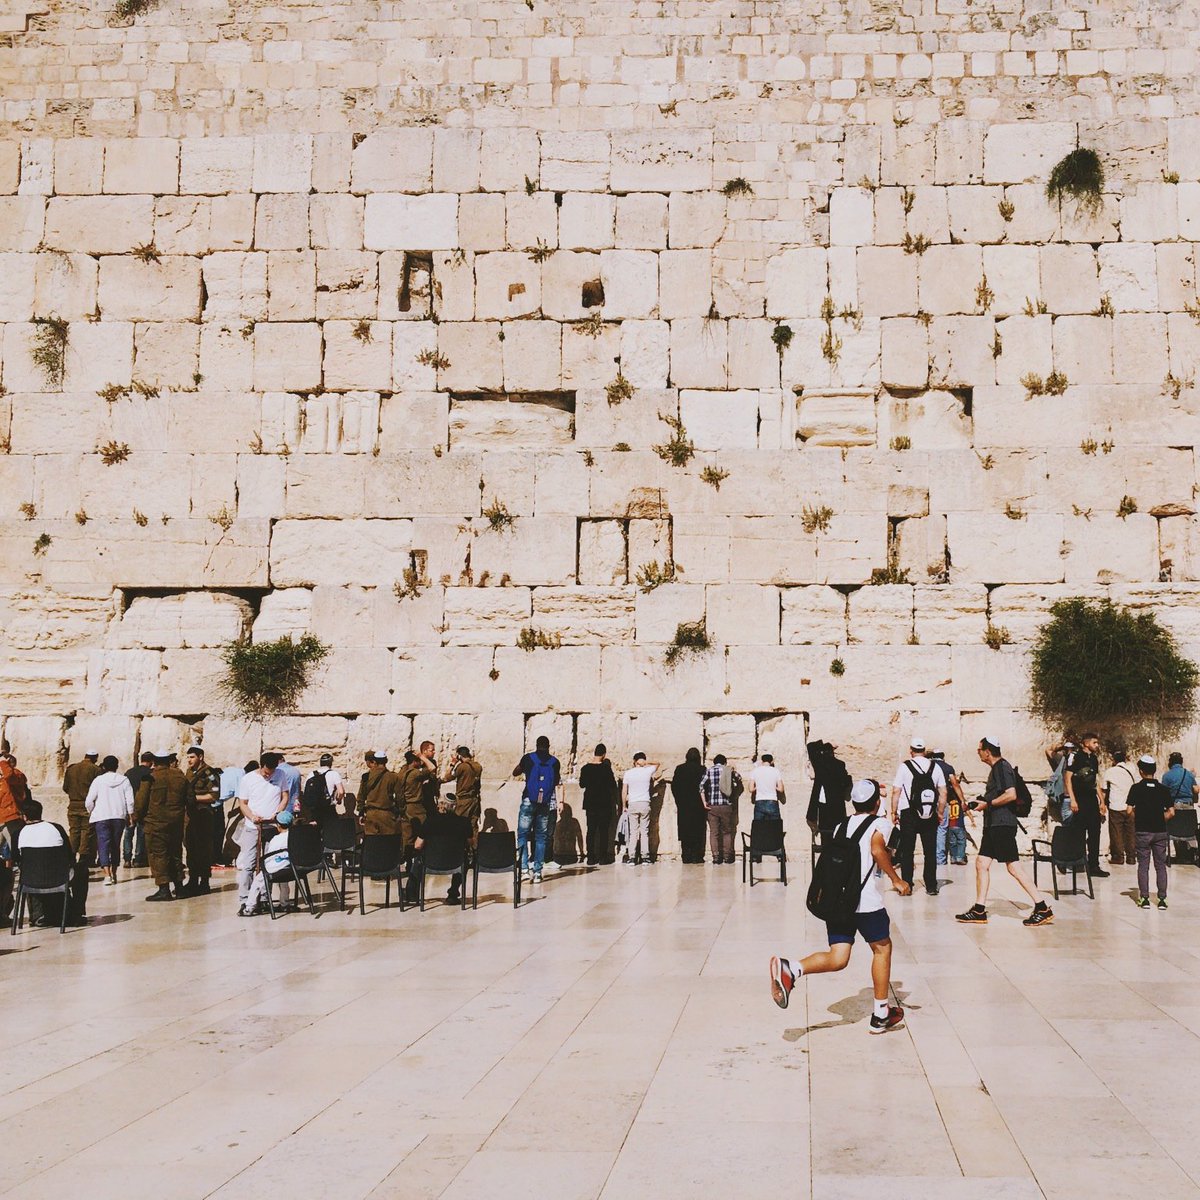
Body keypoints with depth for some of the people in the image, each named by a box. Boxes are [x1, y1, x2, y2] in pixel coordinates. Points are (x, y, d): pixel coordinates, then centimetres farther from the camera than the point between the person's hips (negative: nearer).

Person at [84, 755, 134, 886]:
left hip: (101, 817, -3)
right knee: (115, 845, 15)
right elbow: (130, 801, -1)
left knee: (104, 845, -5)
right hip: (119, 816, 3)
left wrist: (90, 813, 13)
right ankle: (113, 873, 22)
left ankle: (107, 875, -19)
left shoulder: (98, 780, -3)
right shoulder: (124, 780, 2)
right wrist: (130, 816, 8)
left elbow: (89, 801, -4)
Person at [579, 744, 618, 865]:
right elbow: (613, 786, -6)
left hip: (590, 804, 3)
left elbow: (582, 785, 9)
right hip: (604, 803, -3)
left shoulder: (585, 768, -2)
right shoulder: (606, 768, -12)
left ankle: (591, 858, 5)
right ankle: (603, 858, 1)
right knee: (604, 831, 3)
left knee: (591, 830, 7)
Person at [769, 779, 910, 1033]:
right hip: (865, 900, -5)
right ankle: (881, 1015, 20)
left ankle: (789, 968, -24)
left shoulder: (842, 826, 22)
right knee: (882, 948, 15)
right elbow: (877, 849, -17)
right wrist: (896, 879, -8)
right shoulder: (880, 824, 3)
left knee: (838, 958, 2)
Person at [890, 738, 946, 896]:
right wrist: (940, 813, 14)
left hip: (908, 814, -2)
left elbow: (896, 791, -5)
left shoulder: (905, 766, -3)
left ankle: (906, 884, 4)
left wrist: (894, 812, 3)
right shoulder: (935, 766, 5)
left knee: (907, 851, 5)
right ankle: (931, 886, 7)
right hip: (930, 815, 2)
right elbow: (943, 793, 6)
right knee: (930, 851, 7)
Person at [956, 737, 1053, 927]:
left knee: (1013, 867, -10)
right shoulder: (995, 768, 18)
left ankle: (1042, 909, -6)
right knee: (982, 863, 8)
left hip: (1002, 824, -11)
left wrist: (988, 804, -14)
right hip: (993, 825, 11)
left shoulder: (1002, 767, -12)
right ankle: (979, 910, 11)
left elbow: (1011, 795, -23)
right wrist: (981, 803, 14)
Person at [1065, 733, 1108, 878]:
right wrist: (1072, 800, -17)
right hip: (1079, 800, -7)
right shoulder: (1074, 756, -6)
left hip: (1092, 800, 7)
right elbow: (1067, 778, -11)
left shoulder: (1094, 759, 16)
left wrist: (1102, 802, 17)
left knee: (1094, 834, 6)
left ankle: (1094, 866, 10)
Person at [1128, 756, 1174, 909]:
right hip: (1160, 832, 2)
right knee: (1161, 865, 8)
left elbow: (1130, 810, -9)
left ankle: (1145, 898, 4)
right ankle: (1162, 899, 6)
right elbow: (1171, 812, -3)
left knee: (1143, 865, 5)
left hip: (1142, 832, -2)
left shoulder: (1136, 788, -6)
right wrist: (1159, 820, 12)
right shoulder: (1164, 789, 0)